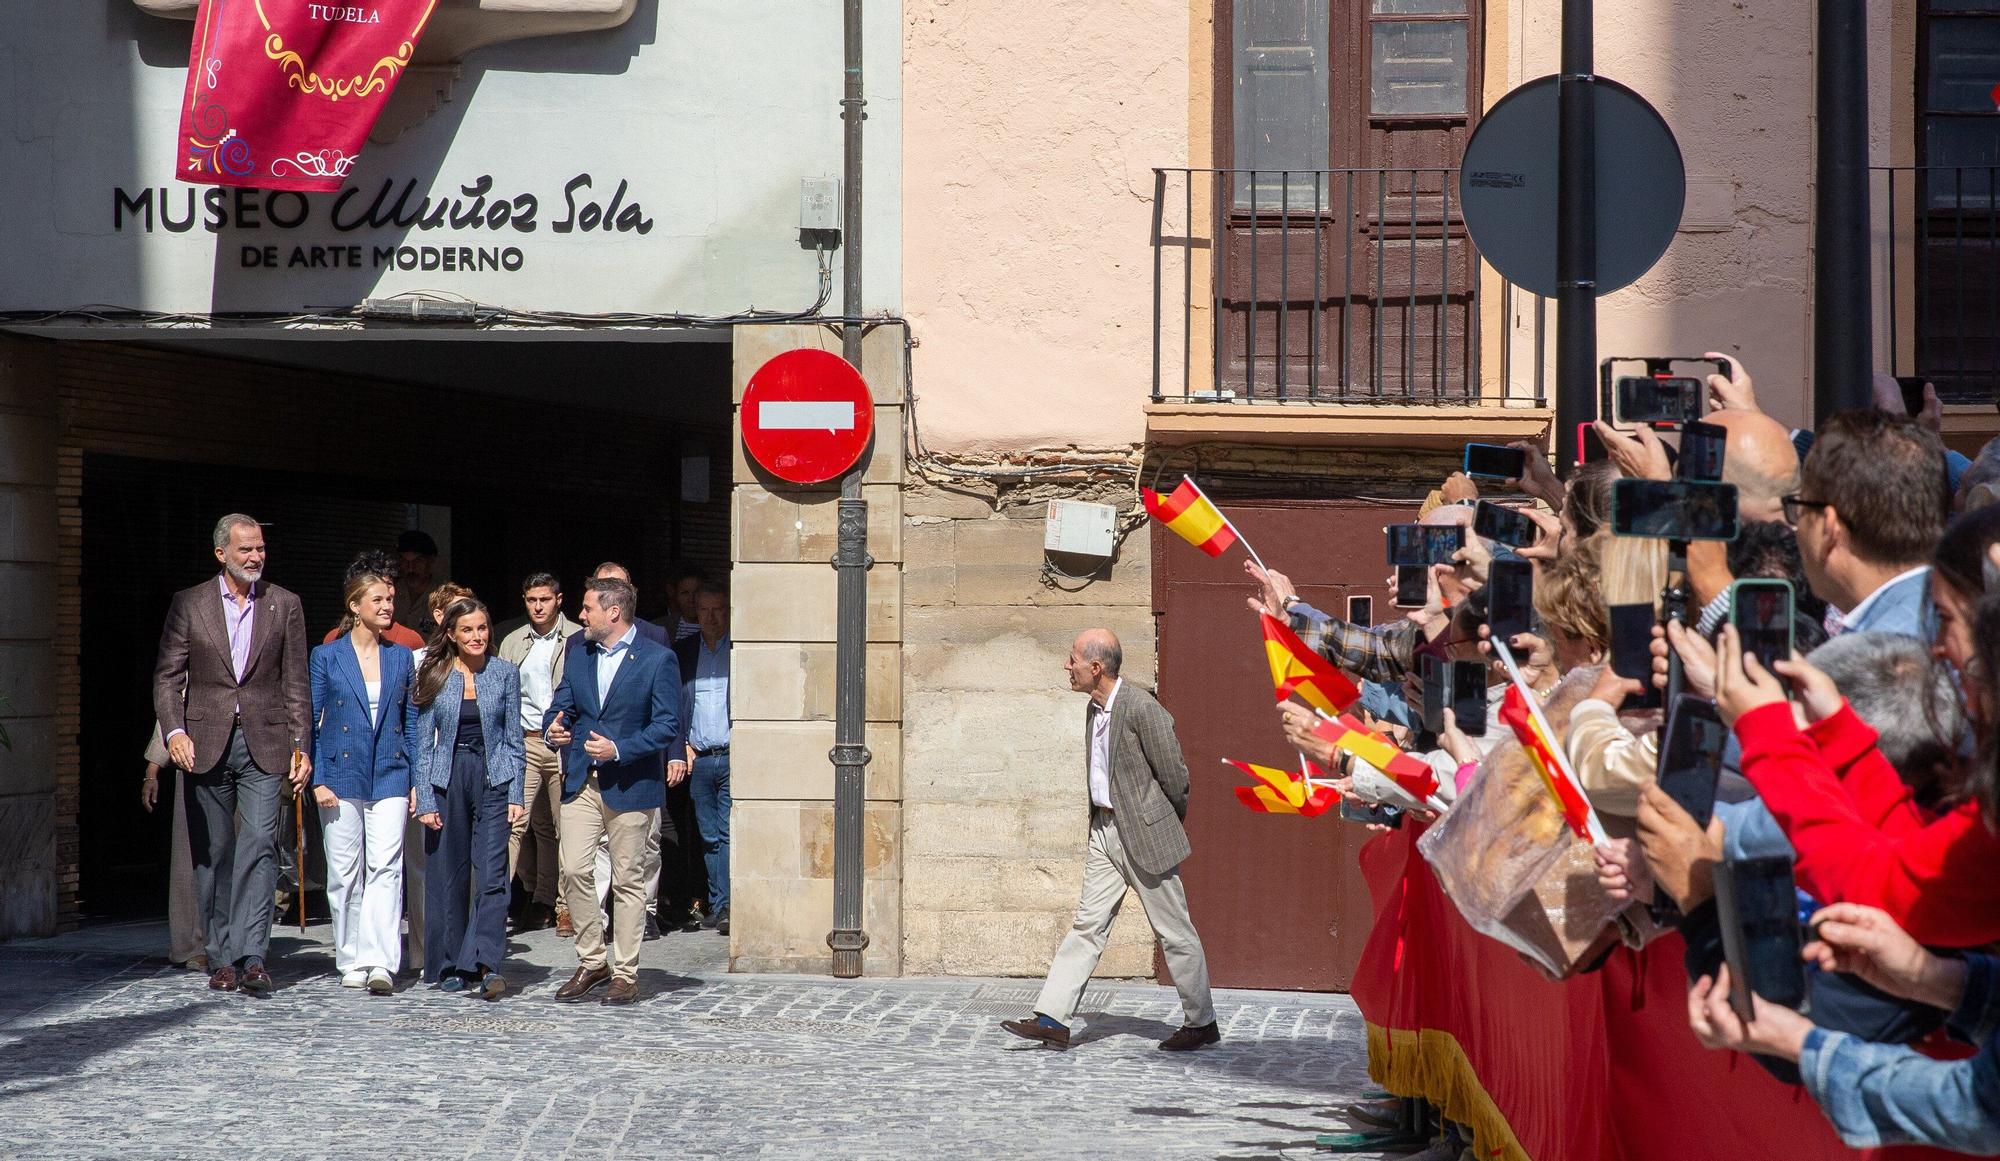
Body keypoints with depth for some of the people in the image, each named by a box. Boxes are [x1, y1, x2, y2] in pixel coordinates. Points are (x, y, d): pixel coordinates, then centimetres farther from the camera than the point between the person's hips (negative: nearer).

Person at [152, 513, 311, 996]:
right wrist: (174, 731, -13)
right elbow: (167, 676, 3)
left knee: (260, 841, -14)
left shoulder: (284, 605, 8)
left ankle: (251, 956, -18)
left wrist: (300, 746, 2)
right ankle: (222, 958, 12)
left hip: (264, 743, 0)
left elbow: (296, 683, 9)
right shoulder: (189, 604, 5)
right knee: (213, 852, 4)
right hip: (206, 743, 1)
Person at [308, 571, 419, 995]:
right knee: (345, 873, 3)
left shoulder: (402, 657, 9)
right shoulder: (327, 657, 2)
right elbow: (310, 722, 3)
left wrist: (417, 780, 6)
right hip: (341, 776, -1)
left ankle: (380, 962, -16)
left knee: (386, 868, -10)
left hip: (389, 777, 1)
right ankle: (351, 962, 14)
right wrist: (317, 780, -6)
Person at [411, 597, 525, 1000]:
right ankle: (450, 967, 15)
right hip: (447, 781, 1)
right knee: (447, 877, 5)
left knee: (492, 875, -13)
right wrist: (425, 800, -2)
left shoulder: (506, 674, 4)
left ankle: (486, 964, -20)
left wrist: (516, 795, 0)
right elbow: (424, 743, 5)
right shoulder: (435, 677, 3)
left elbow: (513, 739, 7)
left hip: (493, 778, -1)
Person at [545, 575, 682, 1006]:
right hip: (581, 783, 5)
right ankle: (591, 963, 10)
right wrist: (553, 730, -7)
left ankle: (625, 974, 7)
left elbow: (667, 726, -7)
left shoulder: (657, 659, -4)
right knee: (574, 871, -4)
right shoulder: (578, 659, 14)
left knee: (628, 880, 0)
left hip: (631, 786, -5)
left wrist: (618, 749, -17)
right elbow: (560, 708, 17)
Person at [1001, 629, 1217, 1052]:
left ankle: (1202, 1023, 15)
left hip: (1144, 834, -8)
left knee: (1175, 932, 3)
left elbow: (1174, 774, -13)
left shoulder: (1142, 708, -19)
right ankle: (1052, 1019, 0)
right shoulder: (1094, 709, 9)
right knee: (1088, 925, 3)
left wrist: (1171, 822, 1)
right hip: (1105, 830, 8)